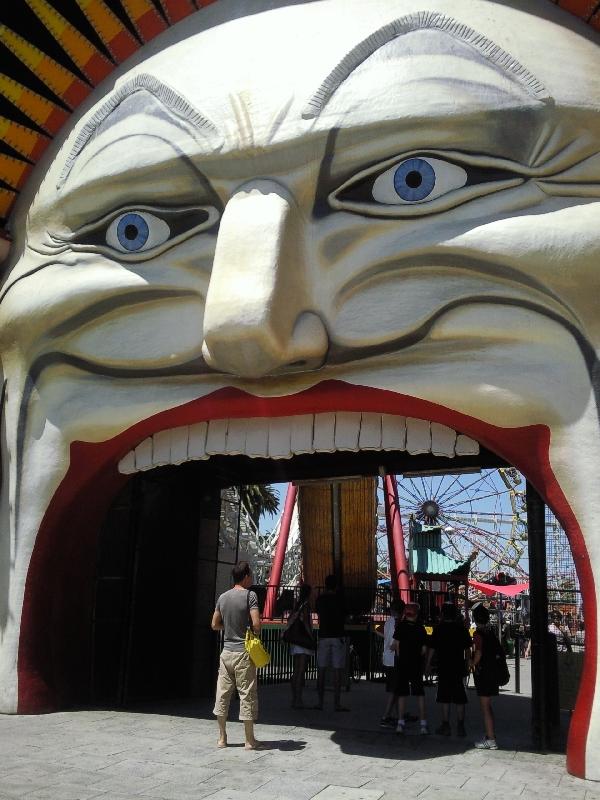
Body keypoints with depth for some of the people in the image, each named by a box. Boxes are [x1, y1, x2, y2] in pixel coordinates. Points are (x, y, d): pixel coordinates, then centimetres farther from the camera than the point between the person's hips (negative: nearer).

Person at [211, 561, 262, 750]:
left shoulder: (223, 597, 6)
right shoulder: (250, 595, -11)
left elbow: (215, 625, 12)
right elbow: (256, 624, -17)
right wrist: (255, 635, 3)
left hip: (226, 652, 5)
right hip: (244, 652, -5)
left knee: (222, 694, 10)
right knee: (247, 694, 2)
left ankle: (222, 738, 17)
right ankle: (249, 740, 8)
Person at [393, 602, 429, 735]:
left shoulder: (400, 626, -5)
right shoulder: (421, 629, -3)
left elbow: (396, 644, -9)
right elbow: (424, 649, -3)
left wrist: (399, 656, 5)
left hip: (402, 664, 0)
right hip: (417, 664, 0)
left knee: (402, 694, 6)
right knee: (420, 694, 8)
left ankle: (401, 722, 4)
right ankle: (423, 723, 5)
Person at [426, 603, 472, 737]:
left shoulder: (439, 628, -5)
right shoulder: (462, 629, 2)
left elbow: (431, 648, -4)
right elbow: (467, 649, 7)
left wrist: (428, 664, 5)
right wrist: (466, 665, 17)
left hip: (443, 667, -2)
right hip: (459, 667, 3)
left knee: (444, 697, 5)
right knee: (460, 698, 8)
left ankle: (446, 725, 5)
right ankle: (460, 727, 9)